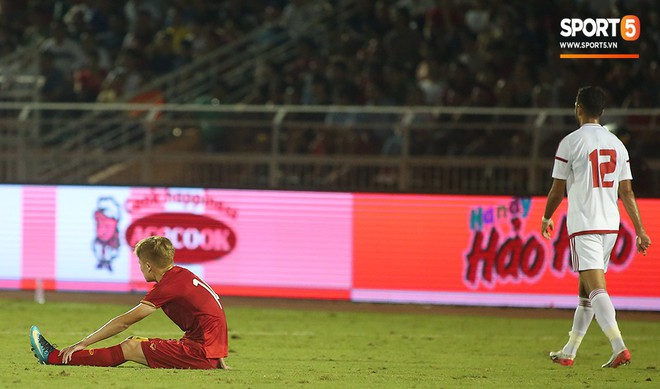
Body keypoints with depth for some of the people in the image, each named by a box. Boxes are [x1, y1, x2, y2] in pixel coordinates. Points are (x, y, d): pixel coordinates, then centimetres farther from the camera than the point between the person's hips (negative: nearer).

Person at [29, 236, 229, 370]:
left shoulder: (169, 285, -15)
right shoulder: (183, 275, 14)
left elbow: (123, 322, -13)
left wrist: (83, 344, -8)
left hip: (201, 353, -9)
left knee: (129, 349, -6)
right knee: (134, 342, 12)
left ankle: (54, 358, -4)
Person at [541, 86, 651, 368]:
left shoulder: (570, 143, -6)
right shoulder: (616, 144, 10)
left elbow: (558, 190, -1)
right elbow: (626, 192, 8)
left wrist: (547, 218, 16)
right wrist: (640, 231, 10)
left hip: (583, 226, -6)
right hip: (610, 226, 6)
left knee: (596, 288, -14)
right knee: (586, 290, 16)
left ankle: (619, 347, -29)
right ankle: (569, 353, 24)